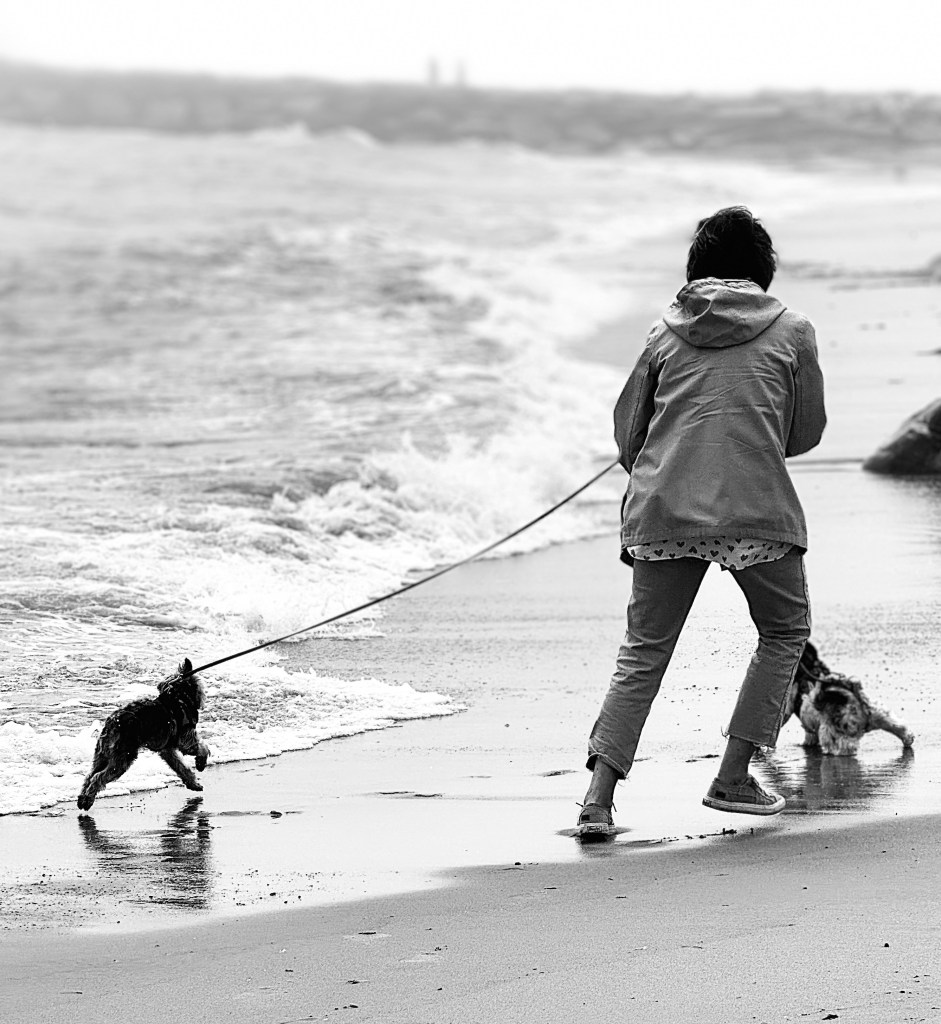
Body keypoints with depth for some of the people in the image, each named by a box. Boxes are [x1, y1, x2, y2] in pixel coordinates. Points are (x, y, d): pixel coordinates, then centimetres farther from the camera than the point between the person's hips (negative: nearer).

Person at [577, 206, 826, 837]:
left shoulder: (665, 333, 12)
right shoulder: (792, 331, 6)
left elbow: (627, 431, 14)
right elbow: (806, 433, 12)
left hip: (661, 513, 3)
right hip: (757, 513, -3)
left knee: (644, 652, 10)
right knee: (785, 633, 19)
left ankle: (599, 798, -3)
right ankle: (734, 778, 12)